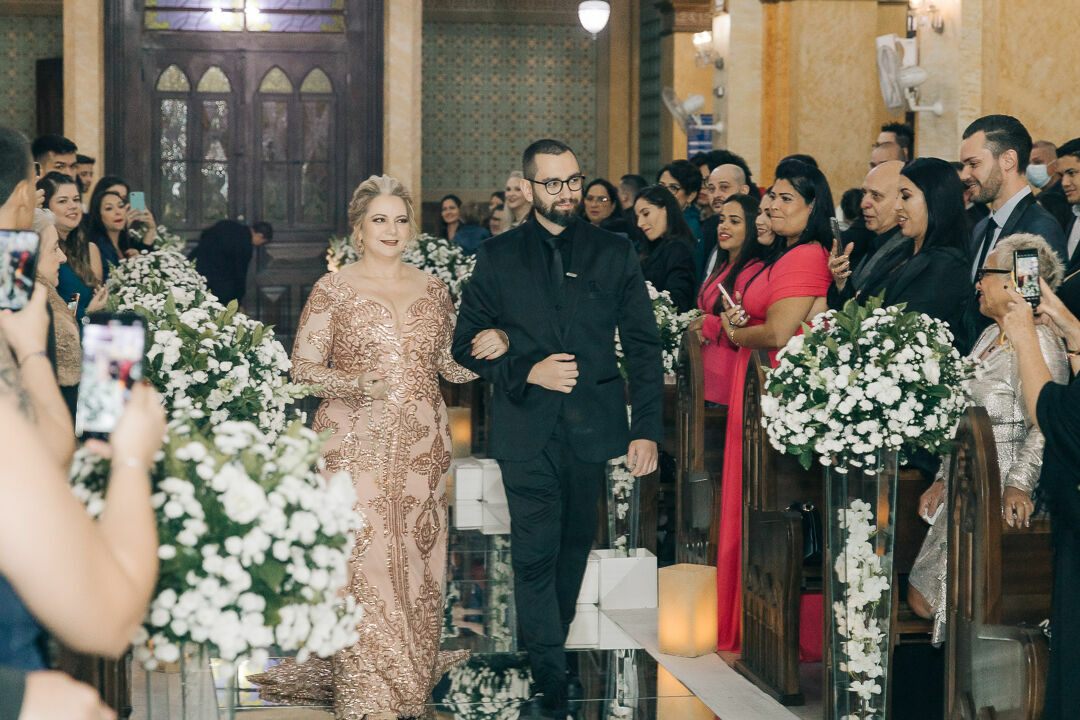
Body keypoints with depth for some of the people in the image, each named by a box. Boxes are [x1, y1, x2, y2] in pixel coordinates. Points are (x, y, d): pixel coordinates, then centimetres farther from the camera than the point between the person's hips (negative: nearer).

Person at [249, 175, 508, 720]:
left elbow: (453, 365, 17)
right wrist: (350, 384, -18)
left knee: (418, 558, 3)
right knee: (365, 556, -8)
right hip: (357, 444, -4)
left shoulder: (432, 288, 13)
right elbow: (303, 366, 0)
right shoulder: (333, 289, 1)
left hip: (421, 445, 4)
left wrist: (492, 346, -3)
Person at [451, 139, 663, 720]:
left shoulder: (615, 254, 7)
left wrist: (647, 428, -3)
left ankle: (551, 646, 27)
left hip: (594, 427, 1)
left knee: (575, 547, 11)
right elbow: (466, 345, 5)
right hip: (526, 431, -1)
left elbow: (644, 346, 6)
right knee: (534, 556, -6)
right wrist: (527, 371, -11)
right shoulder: (498, 257, 6)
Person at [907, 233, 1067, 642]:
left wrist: (1018, 486, -33)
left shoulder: (1038, 342, -14)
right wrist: (943, 480, 17)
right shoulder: (989, 337, 17)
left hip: (1001, 500, -10)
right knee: (920, 601, 4)